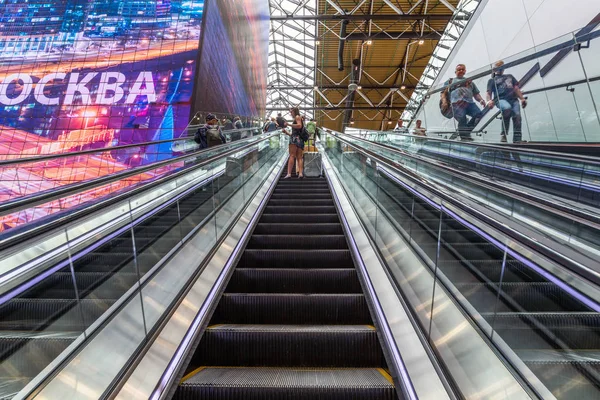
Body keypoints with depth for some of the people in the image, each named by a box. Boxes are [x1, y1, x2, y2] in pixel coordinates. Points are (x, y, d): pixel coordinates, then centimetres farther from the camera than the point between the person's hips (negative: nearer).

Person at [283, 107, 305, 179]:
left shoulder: (297, 117, 7)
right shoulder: (300, 119, 32)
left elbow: (299, 125, -13)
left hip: (295, 138, -9)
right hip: (300, 140, 9)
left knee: (292, 156, -16)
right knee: (299, 157, -2)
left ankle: (289, 173, -24)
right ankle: (300, 173, -16)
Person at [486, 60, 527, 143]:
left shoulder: (510, 76, 34)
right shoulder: (492, 80, 23)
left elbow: (516, 88, 26)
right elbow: (489, 93, 9)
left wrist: (522, 98, 10)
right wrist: (489, 100, -15)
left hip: (514, 99, 4)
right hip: (501, 99, -4)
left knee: (517, 116, -19)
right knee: (507, 108, -38)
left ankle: (517, 140, -22)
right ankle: (503, 134, -32)